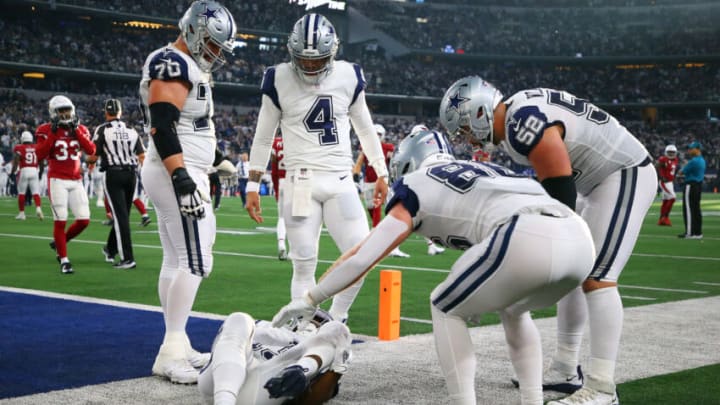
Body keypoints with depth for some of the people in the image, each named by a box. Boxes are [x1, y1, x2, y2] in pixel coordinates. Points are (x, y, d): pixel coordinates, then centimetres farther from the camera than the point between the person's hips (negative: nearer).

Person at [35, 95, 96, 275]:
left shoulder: (80, 129, 8)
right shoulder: (46, 130, -2)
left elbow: (91, 150, -7)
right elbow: (40, 154, -14)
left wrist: (76, 131, -10)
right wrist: (53, 133, -15)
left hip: (76, 180, 4)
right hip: (57, 180, -4)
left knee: (84, 220, -1)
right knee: (60, 221, -6)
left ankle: (59, 242, 23)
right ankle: (64, 260, 3)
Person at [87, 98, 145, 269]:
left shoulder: (102, 129, -3)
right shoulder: (131, 130, 10)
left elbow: (94, 156, -2)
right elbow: (142, 157, 6)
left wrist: (88, 161, 19)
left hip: (114, 174, -4)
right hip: (131, 173, 5)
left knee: (120, 215, -5)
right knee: (123, 214, 16)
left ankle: (127, 258, -9)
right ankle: (111, 250, 33)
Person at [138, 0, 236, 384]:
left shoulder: (191, 68, 18)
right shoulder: (171, 63, -13)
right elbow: (162, 126, -23)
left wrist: (196, 180, 24)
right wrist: (182, 179, -29)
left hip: (185, 174, 11)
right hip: (177, 174, -11)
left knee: (176, 262, 10)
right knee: (195, 263, -13)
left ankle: (177, 347, 14)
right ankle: (171, 351, -12)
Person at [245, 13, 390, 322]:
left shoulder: (348, 77, 4)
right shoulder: (280, 80, -2)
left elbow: (365, 129, 16)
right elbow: (263, 138, 6)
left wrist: (381, 173, 17)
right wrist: (253, 186, 4)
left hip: (341, 182, 2)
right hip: (301, 183, -2)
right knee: (304, 265, -3)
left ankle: (335, 321, 16)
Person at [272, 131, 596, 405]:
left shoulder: (417, 187, 20)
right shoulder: (484, 170, 37)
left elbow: (362, 257, 19)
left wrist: (309, 300, 30)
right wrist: (481, 297, 59)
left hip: (530, 240, -7)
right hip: (580, 238, 7)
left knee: (446, 309, 19)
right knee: (513, 310, 34)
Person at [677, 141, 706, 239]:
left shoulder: (694, 161, -18)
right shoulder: (702, 160, 13)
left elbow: (681, 172, -12)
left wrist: (683, 167, 7)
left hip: (691, 186, -10)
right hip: (699, 186, 10)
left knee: (688, 209, -7)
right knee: (696, 209, 13)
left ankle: (690, 233, -9)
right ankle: (698, 232, 16)